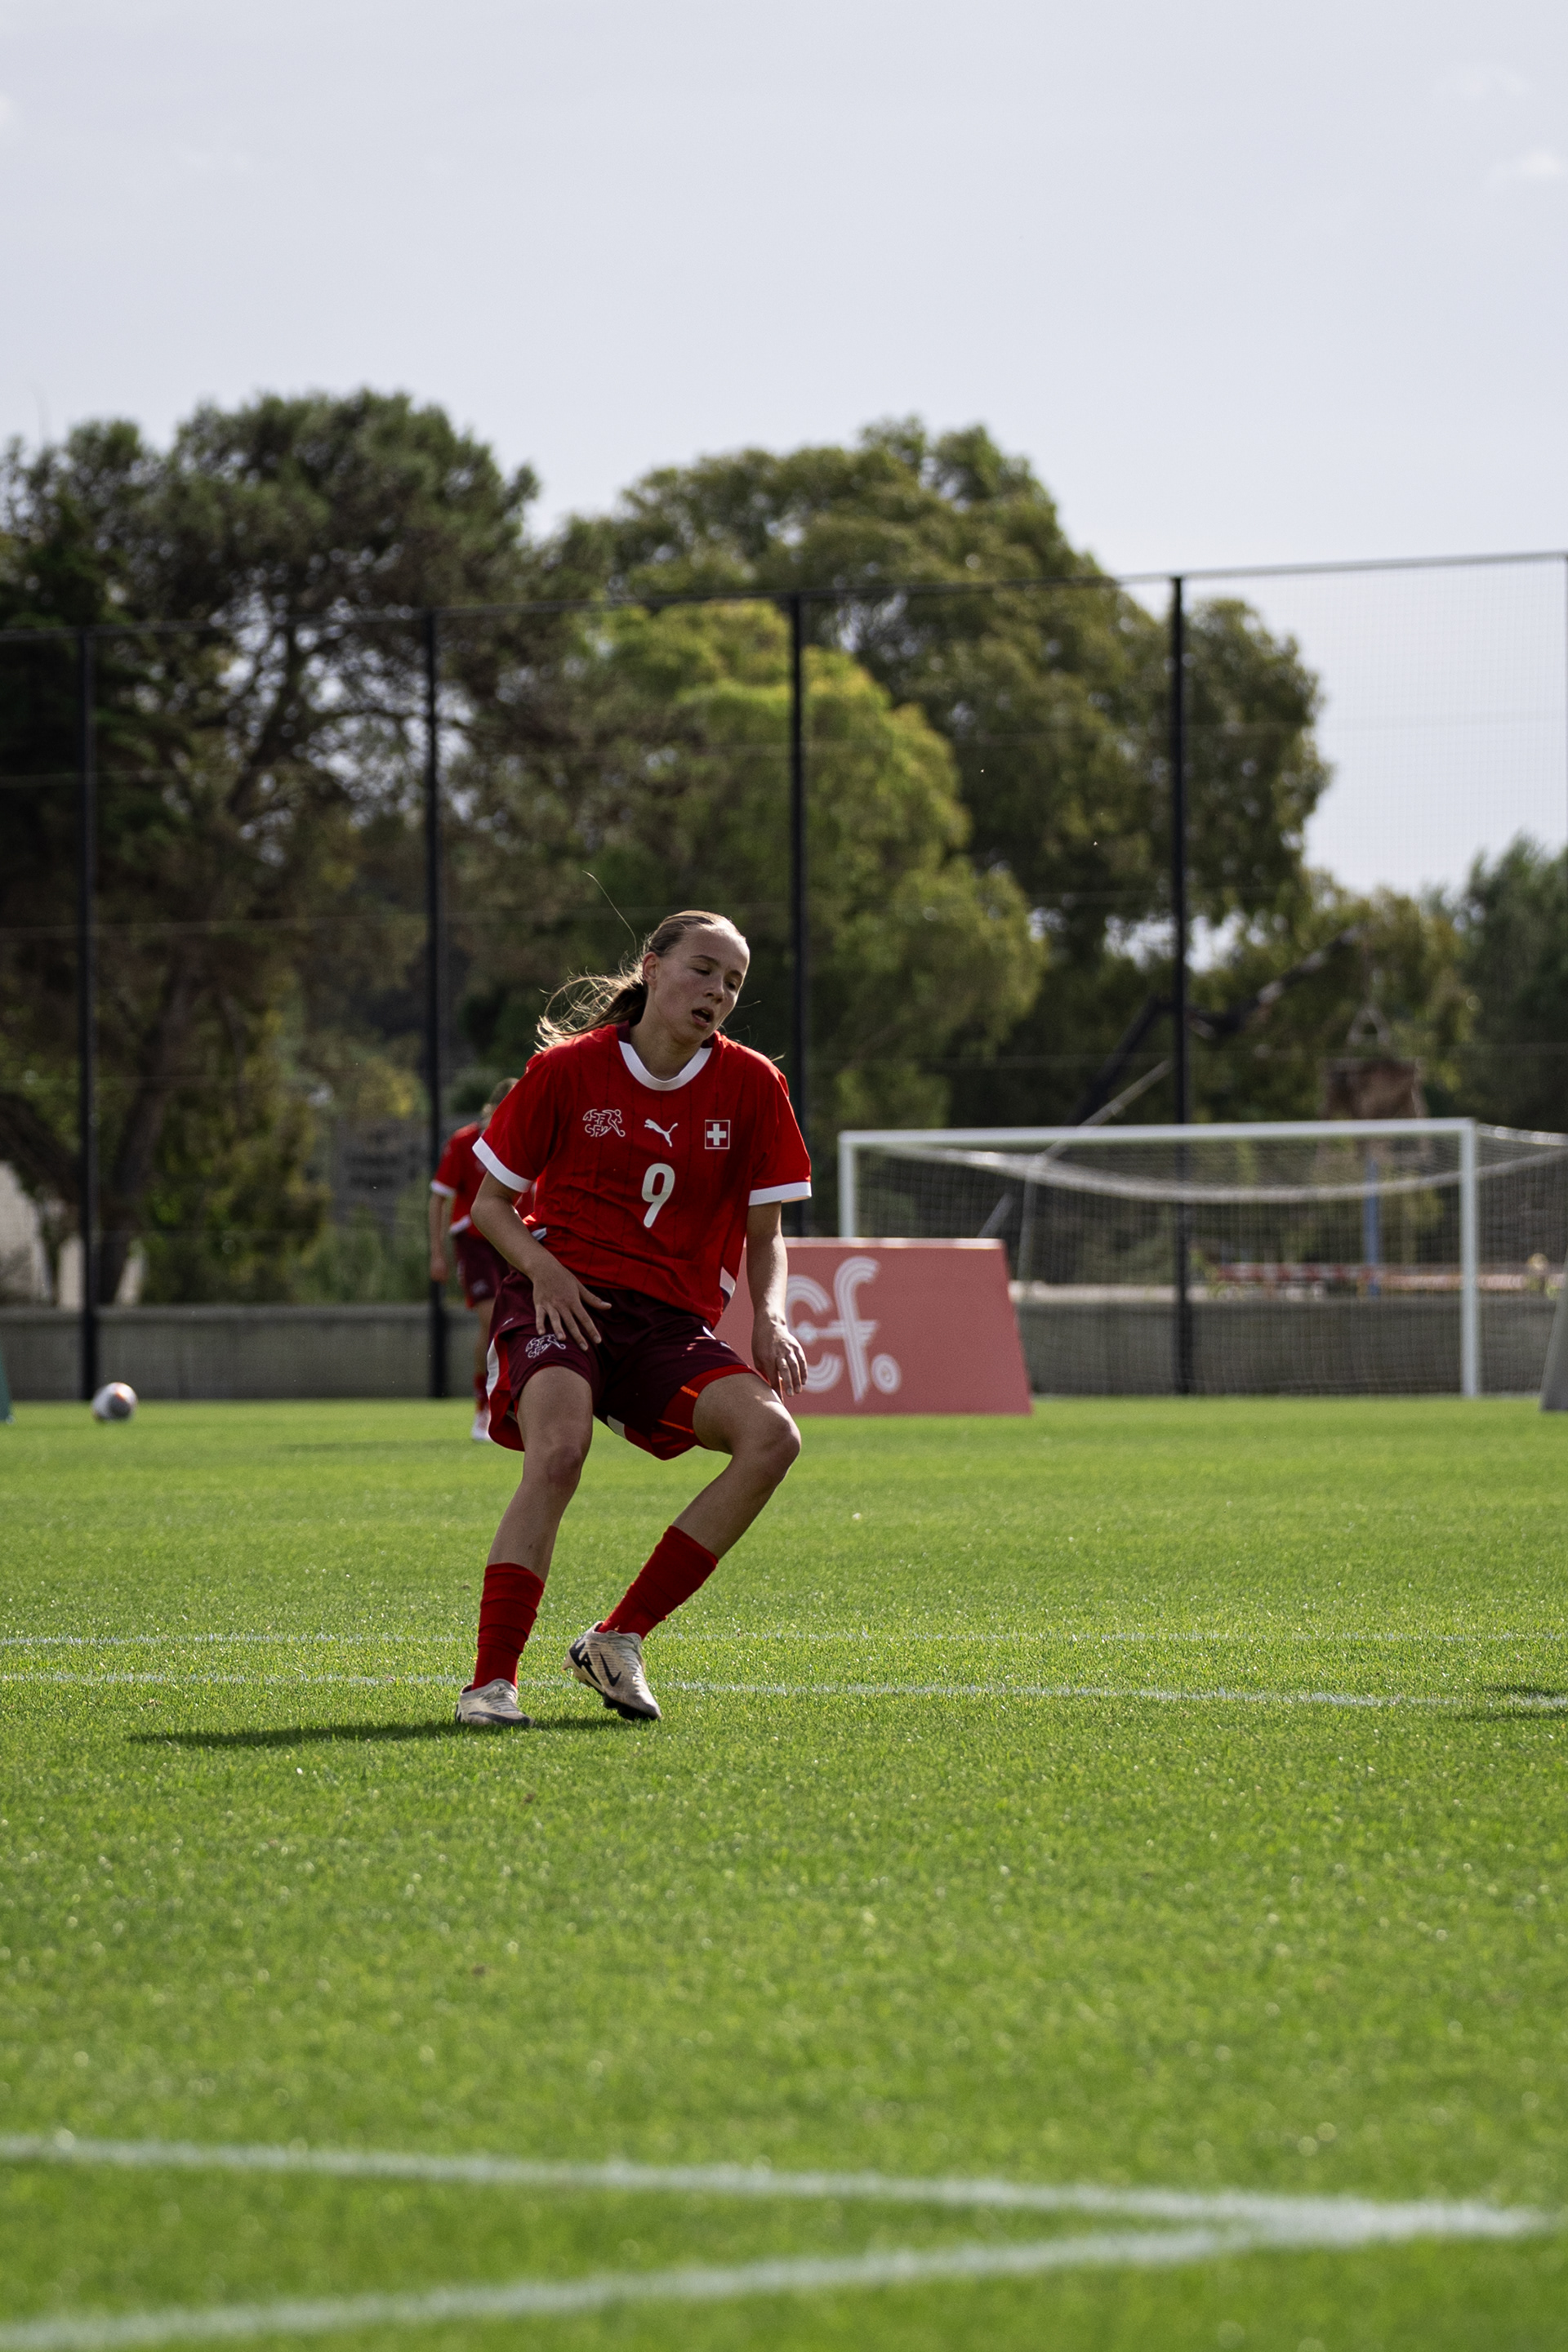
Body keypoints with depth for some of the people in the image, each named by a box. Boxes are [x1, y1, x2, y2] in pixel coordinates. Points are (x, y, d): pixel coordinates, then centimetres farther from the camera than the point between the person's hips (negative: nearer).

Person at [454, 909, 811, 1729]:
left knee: (772, 1435, -24)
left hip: (674, 1323, 3)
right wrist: (543, 1266, -12)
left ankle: (619, 1640, -15)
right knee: (559, 1450, -34)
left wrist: (769, 1317, -9)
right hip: (562, 1301, -3)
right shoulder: (567, 1069, 0)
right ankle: (490, 1682, -30)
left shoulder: (752, 1086, 6)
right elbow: (491, 1203, 8)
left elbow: (764, 1234, 11)